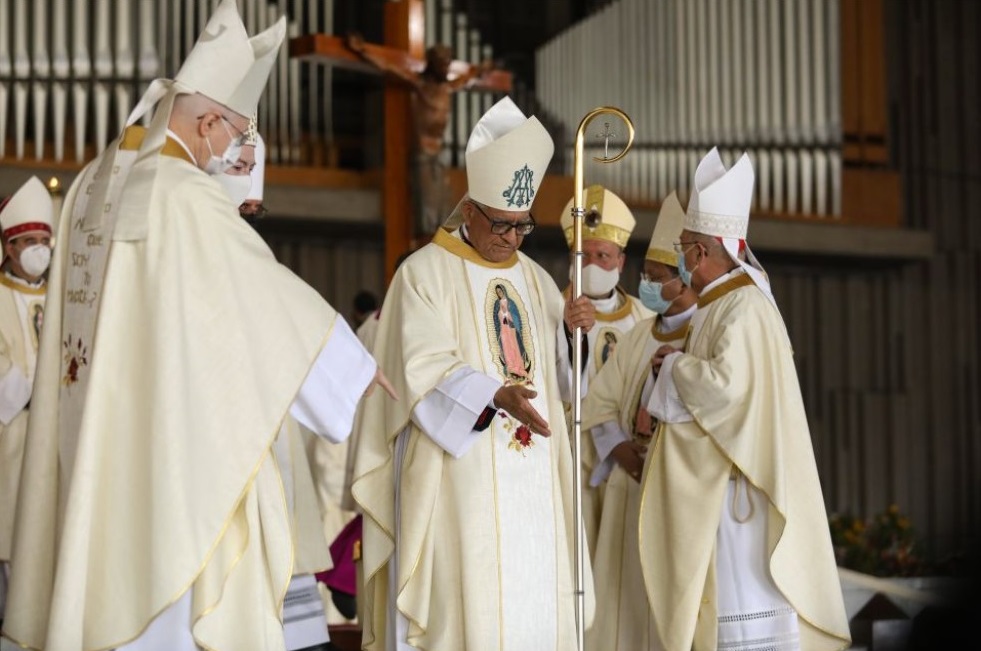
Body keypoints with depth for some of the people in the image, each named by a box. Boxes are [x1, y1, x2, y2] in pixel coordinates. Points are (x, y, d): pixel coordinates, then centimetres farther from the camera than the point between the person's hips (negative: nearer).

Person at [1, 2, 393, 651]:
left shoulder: (94, 180, 8)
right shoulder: (187, 195, -15)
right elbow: (271, 291, -9)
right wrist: (358, 363, 3)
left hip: (92, 429, 8)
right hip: (169, 424, -8)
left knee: (101, 570, 11)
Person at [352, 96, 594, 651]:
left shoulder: (534, 279, 17)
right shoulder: (425, 273, -3)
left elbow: (560, 371, 22)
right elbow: (425, 373, -15)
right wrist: (493, 396, -30)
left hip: (531, 476, 6)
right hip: (457, 478, -6)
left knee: (533, 601, 3)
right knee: (459, 606, -9)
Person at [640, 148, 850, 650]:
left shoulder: (744, 307, -15)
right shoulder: (724, 303, 14)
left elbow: (727, 384, -25)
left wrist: (675, 365, -10)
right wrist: (682, 364, 7)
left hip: (739, 475, -10)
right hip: (722, 473, 10)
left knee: (748, 586, -8)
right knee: (726, 590, 11)